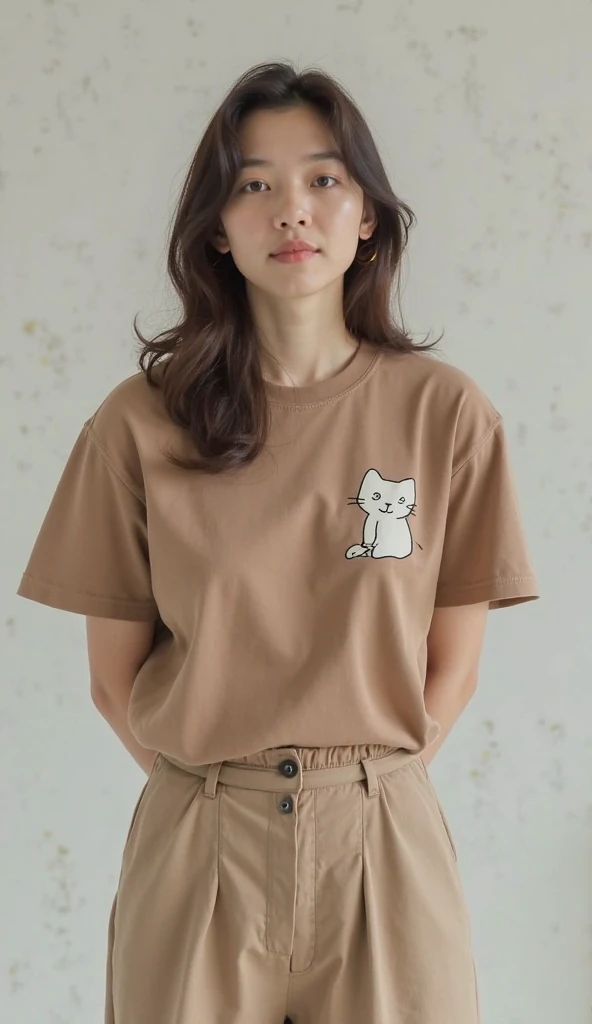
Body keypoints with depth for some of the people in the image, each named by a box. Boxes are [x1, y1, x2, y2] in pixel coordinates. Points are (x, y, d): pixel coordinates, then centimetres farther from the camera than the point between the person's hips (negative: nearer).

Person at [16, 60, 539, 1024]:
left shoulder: (446, 412, -5)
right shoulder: (140, 422, -6)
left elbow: (452, 663, 0)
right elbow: (117, 676, 0)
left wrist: (359, 781, -3)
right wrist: (220, 792, -1)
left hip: (382, 837, 1)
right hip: (199, 844, 0)